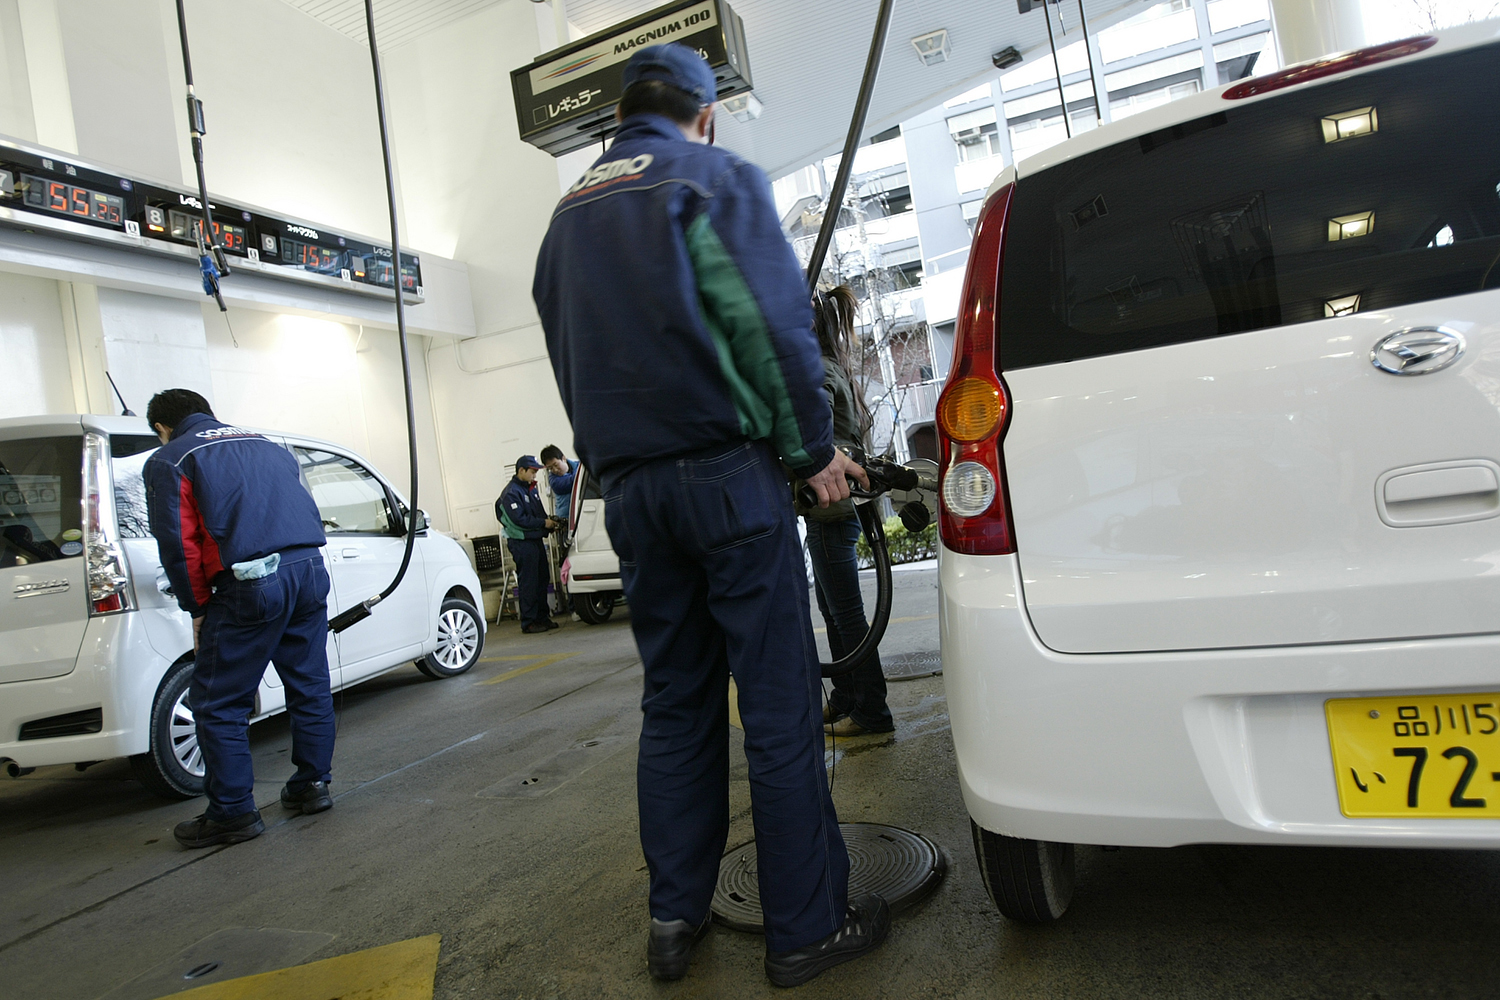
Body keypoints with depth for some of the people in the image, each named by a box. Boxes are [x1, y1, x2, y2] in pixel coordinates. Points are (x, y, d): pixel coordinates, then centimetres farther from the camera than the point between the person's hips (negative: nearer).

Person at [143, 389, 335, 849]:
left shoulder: (168, 461, 7)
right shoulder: (265, 445, 23)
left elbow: (178, 544, -2)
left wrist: (198, 609, 7)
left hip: (251, 586, -6)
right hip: (310, 571, 6)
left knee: (218, 704, 6)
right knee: (309, 686, 16)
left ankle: (233, 813, 12)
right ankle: (312, 785, 25)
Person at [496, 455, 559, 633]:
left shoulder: (531, 489, 16)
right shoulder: (511, 492, -13)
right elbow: (519, 520, -21)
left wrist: (550, 521, 2)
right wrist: (544, 523, -18)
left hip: (536, 540, 9)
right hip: (522, 543, -9)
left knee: (541, 580, 12)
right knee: (528, 583, -5)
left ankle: (542, 617, 21)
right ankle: (528, 622, 2)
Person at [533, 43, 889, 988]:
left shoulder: (567, 215, 21)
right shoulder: (715, 176, 2)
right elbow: (774, 320, -10)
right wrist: (814, 448, -1)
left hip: (627, 486, 6)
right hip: (727, 472, -6)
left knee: (674, 704, 13)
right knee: (779, 705, 0)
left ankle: (674, 918, 20)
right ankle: (807, 926, 9)